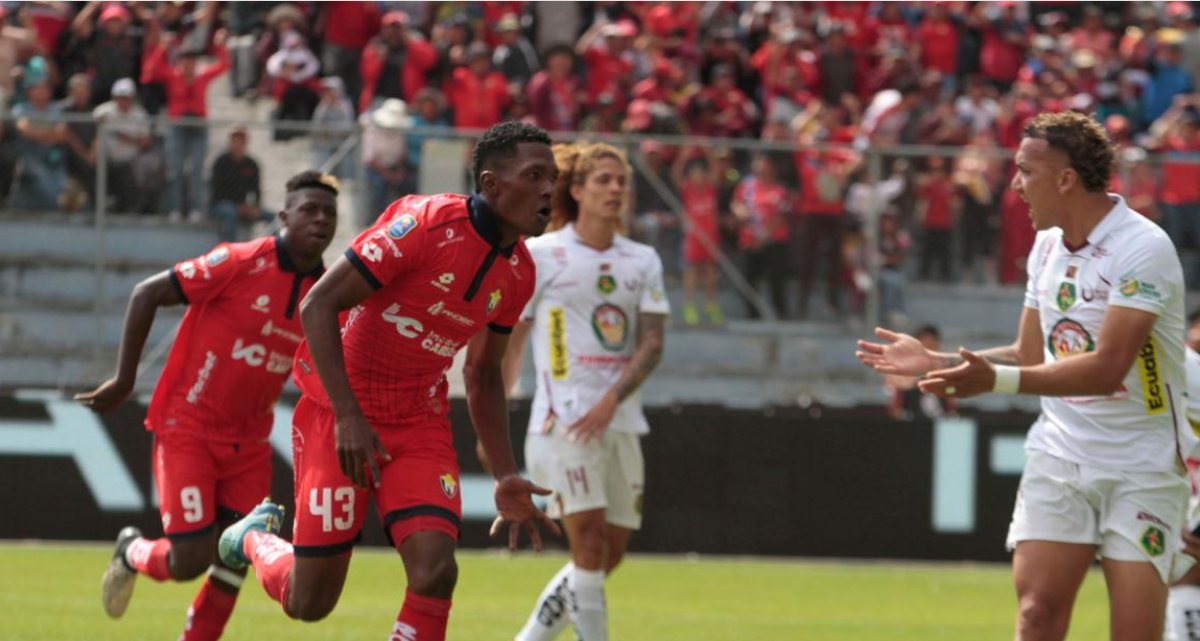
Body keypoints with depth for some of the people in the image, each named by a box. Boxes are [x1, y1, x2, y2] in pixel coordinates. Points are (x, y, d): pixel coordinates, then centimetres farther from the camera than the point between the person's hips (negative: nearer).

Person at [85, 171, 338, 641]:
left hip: (248, 441, 5)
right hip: (187, 428, -5)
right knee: (190, 561, -7)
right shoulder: (242, 263, -16)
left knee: (235, 560, -1)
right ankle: (133, 553, 26)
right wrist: (124, 381, -10)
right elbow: (147, 294, -12)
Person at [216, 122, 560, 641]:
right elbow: (318, 305, -20)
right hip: (339, 416, -5)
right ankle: (254, 538, 35)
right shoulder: (426, 223, -20)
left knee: (435, 574, -18)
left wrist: (505, 478, 9)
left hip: (421, 425, 5)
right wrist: (349, 417, -25)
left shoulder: (518, 272, 2)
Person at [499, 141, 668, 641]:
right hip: (562, 421, -5)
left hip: (619, 423, 5)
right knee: (590, 541, -17)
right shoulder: (540, 256, 0)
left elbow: (652, 345, 2)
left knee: (608, 557, 3)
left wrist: (610, 401, -14)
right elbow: (508, 342, 3)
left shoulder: (643, 261, 10)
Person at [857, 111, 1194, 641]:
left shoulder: (1143, 248, -17)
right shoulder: (1047, 245, 8)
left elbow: (1107, 368, -26)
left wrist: (997, 380, -33)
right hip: (1058, 456, 6)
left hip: (1139, 466, -6)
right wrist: (935, 362, 7)